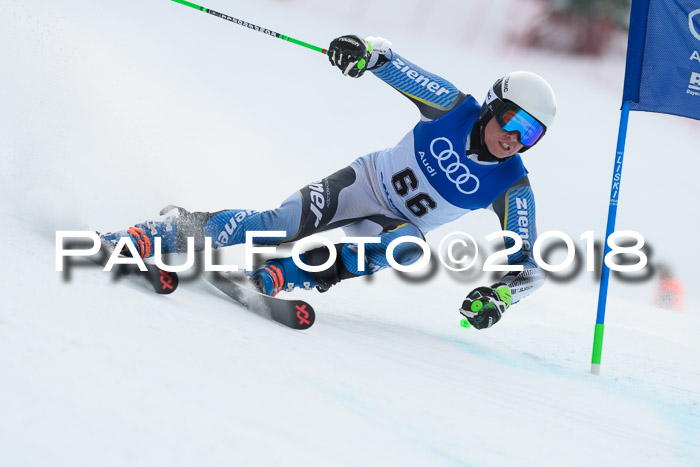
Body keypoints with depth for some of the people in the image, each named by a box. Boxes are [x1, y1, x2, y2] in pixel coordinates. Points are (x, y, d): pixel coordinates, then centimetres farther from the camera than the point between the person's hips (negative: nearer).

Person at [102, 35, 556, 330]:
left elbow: (529, 264, -17)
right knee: (282, 225, -25)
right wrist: (366, 50, -37)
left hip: (398, 224, 1)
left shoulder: (512, 188, -17)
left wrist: (501, 294, -39)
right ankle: (148, 236, -15)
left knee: (409, 246, -36)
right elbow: (391, 61, -13)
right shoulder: (455, 108, -17)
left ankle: (272, 278, -36)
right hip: (363, 182, -1)